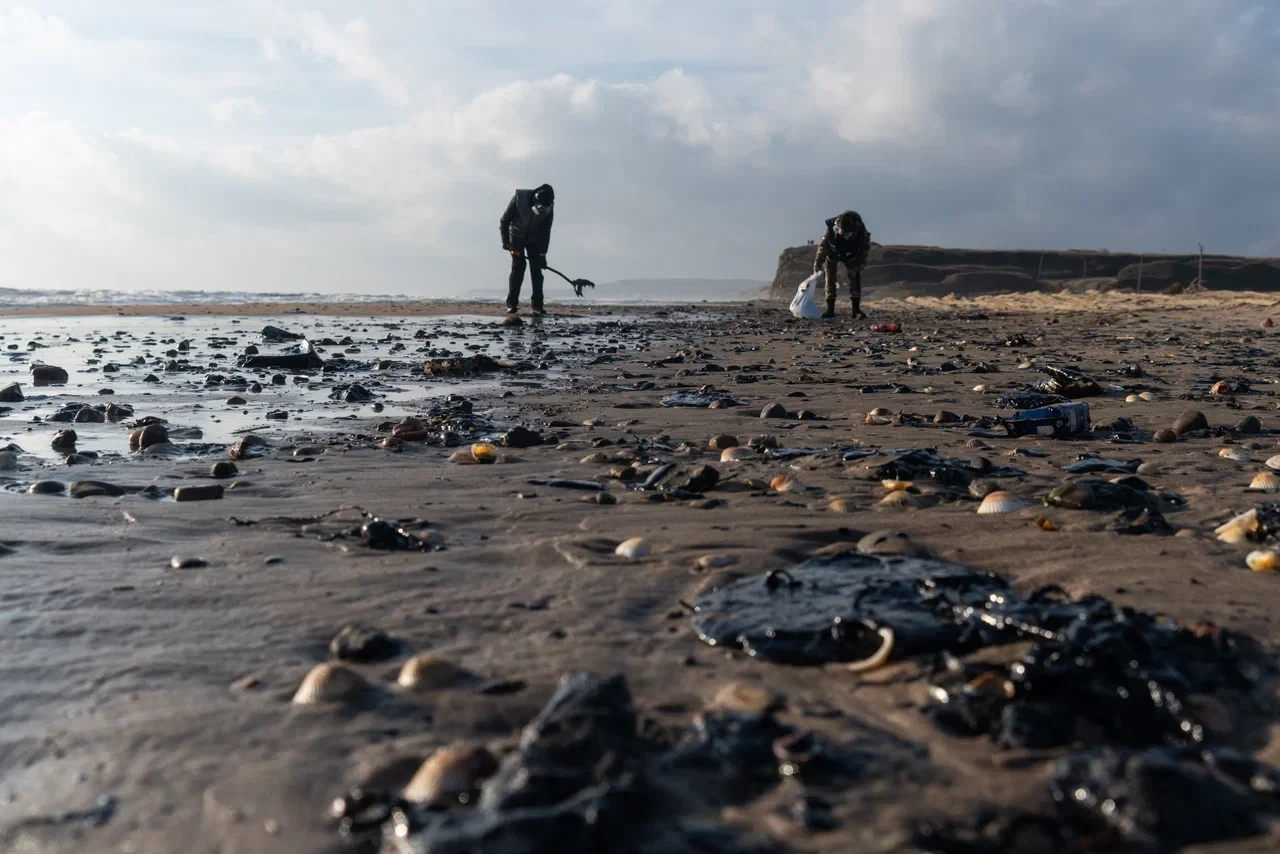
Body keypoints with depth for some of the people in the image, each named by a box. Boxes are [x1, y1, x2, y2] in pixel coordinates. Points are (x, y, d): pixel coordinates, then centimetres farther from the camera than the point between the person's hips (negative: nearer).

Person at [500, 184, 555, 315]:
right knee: (518, 266, -13)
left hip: (535, 239, 2)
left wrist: (543, 254, -17)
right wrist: (505, 241, -19)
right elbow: (505, 220, -17)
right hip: (517, 236, -2)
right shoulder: (519, 198, -29)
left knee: (536, 269, -8)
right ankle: (511, 303, -9)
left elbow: (546, 232, -15)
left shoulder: (549, 208, -23)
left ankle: (537, 305, -6)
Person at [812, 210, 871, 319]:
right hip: (832, 254, -1)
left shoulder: (861, 230, -34)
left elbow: (866, 247, -12)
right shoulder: (831, 229, -38)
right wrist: (817, 266, -30)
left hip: (850, 256, 1)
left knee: (855, 278, -11)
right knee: (830, 279, -6)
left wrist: (862, 262, -12)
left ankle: (856, 310, -10)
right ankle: (830, 310, 0)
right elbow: (822, 247, -28)